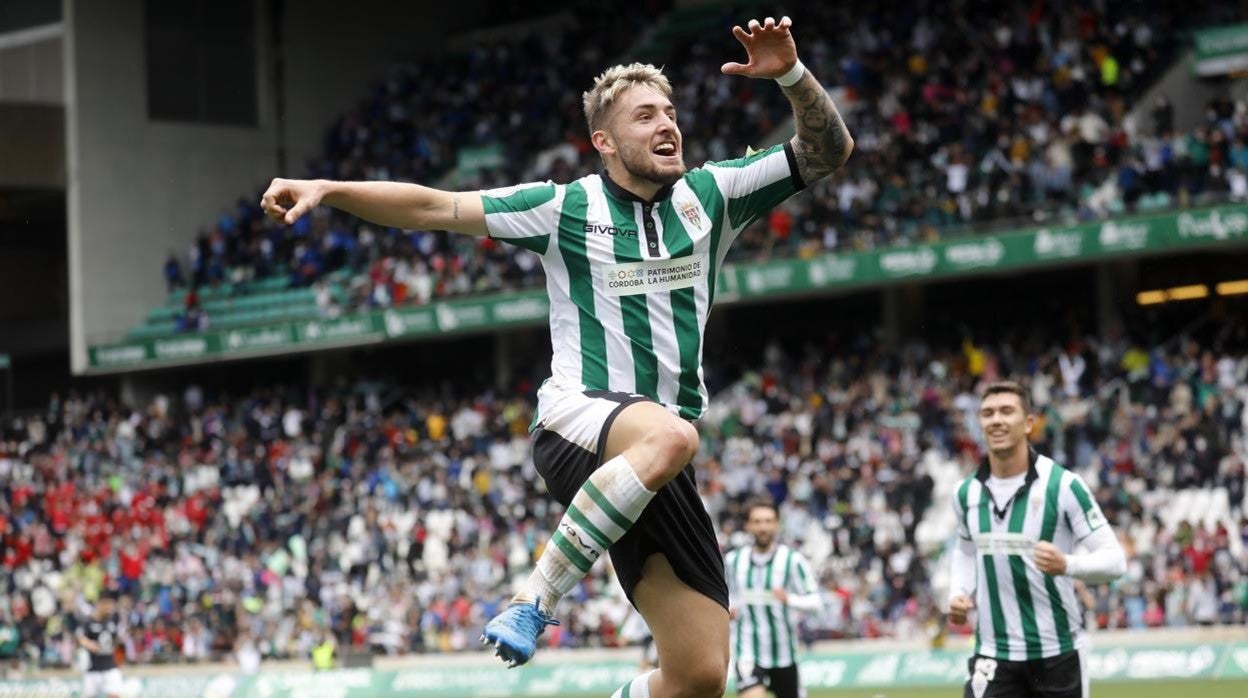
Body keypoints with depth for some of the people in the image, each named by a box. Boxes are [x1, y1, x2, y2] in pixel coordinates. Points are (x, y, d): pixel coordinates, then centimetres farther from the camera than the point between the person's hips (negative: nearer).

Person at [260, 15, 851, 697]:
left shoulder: (710, 194, 11)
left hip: (657, 475, 4)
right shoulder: (566, 206, 2)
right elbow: (434, 207, 1)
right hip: (577, 422, -4)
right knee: (668, 434, -42)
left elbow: (827, 150, 10)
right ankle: (534, 600, -31)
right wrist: (327, 189, -9)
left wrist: (791, 74, -7)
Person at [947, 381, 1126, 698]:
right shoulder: (967, 493, 2)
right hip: (994, 656, 2)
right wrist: (959, 594, 3)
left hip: (1058, 652, -2)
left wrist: (1066, 564, -32)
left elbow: (1114, 558, -13)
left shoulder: (1063, 485, -12)